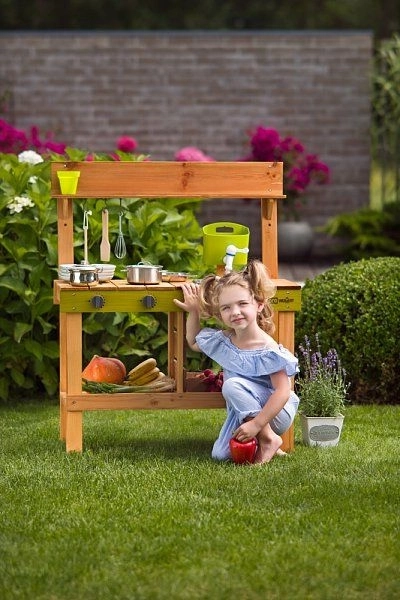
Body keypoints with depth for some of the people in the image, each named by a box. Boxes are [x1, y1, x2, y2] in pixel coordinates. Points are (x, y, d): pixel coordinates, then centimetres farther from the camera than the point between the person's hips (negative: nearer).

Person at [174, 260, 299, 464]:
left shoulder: (268, 350, -21)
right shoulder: (222, 341, 0)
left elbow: (282, 392, -26)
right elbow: (193, 342, 22)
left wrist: (256, 424, -33)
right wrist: (193, 313, 6)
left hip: (276, 412, -7)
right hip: (242, 414, 7)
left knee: (232, 385, -28)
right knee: (219, 454, -12)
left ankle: (269, 439, -21)